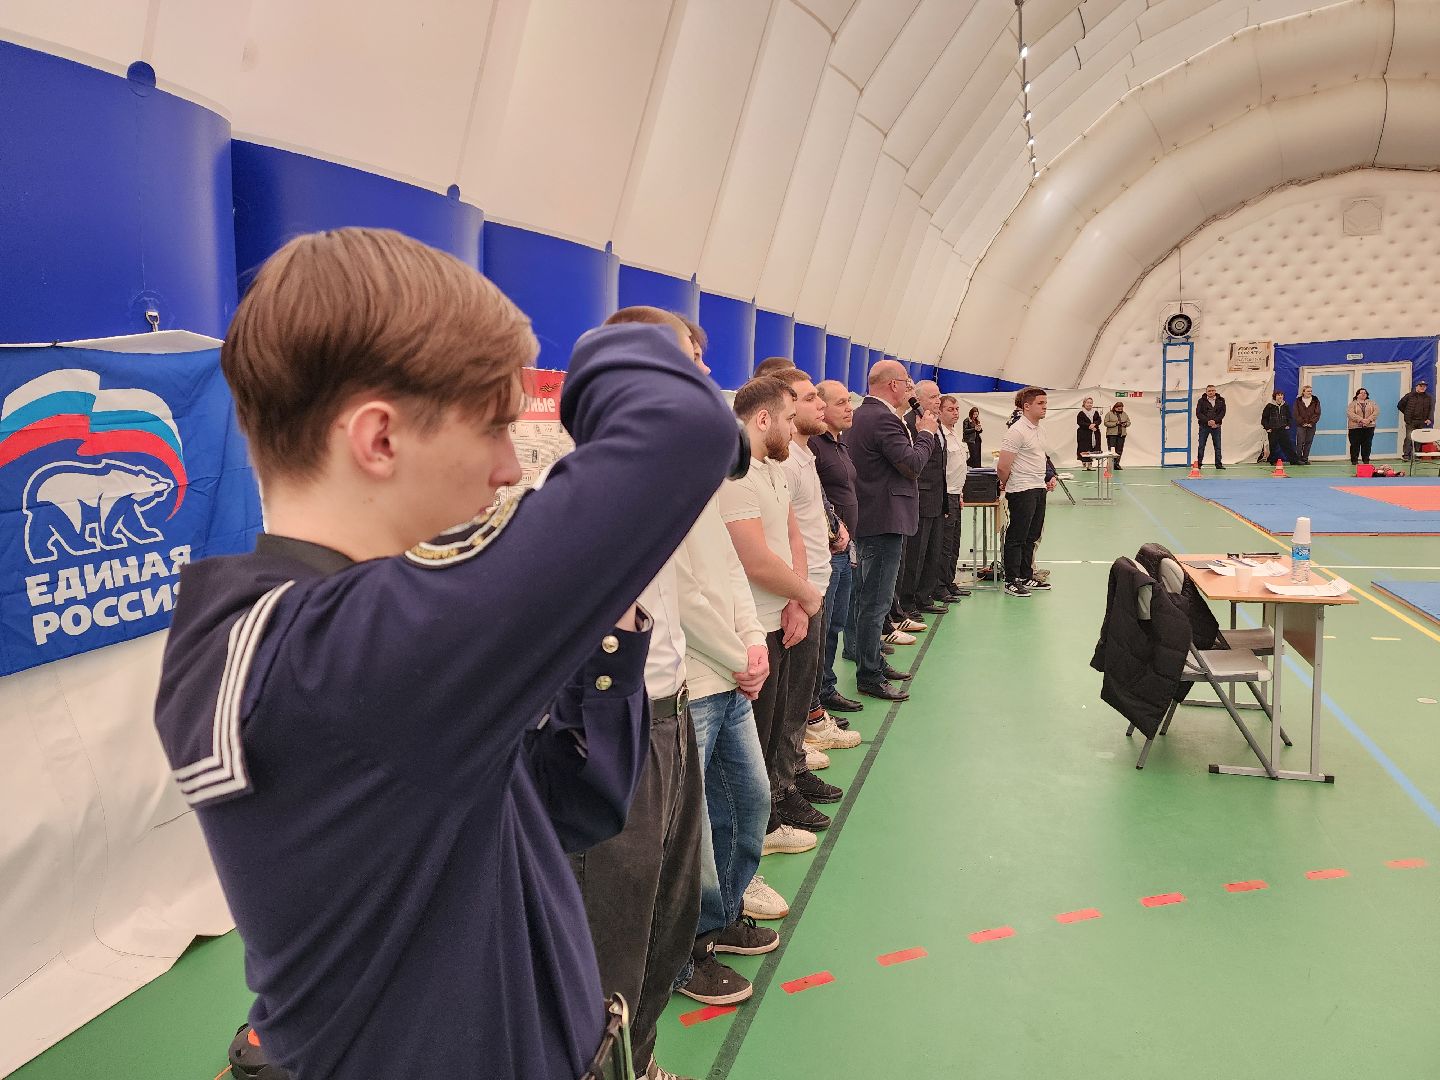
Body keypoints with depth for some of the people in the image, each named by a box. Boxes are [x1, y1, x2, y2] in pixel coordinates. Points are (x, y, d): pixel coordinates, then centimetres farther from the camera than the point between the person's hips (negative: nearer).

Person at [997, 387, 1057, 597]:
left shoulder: (1037, 429, 14)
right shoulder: (1017, 431, -16)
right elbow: (1002, 467, -18)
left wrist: (1048, 479, 14)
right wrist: (1006, 485, -2)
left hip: (1039, 489, 9)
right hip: (1022, 492, -9)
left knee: (1031, 536, 15)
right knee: (1017, 537, -3)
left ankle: (1027, 577, 25)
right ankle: (1011, 581, 4)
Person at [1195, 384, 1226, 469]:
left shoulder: (1221, 401, 5)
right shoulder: (1201, 401, 0)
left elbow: (1222, 413, -1)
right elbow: (1198, 413, -6)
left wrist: (1214, 421, -16)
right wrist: (1207, 421, -17)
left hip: (1216, 426, 1)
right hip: (1204, 426, -1)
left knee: (1218, 446, 4)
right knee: (1201, 446, 1)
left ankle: (1219, 464, 9)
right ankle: (1198, 463, 7)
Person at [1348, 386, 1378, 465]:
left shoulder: (1371, 403, 13)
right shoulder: (1353, 403, 3)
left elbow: (1376, 411, 1)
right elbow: (1350, 413, -11)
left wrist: (1369, 419, -16)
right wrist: (1361, 420, -20)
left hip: (1369, 427, 3)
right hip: (1355, 427, -3)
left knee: (1367, 444, 3)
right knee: (1355, 444, -2)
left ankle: (1366, 460, 11)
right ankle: (1354, 460, 6)